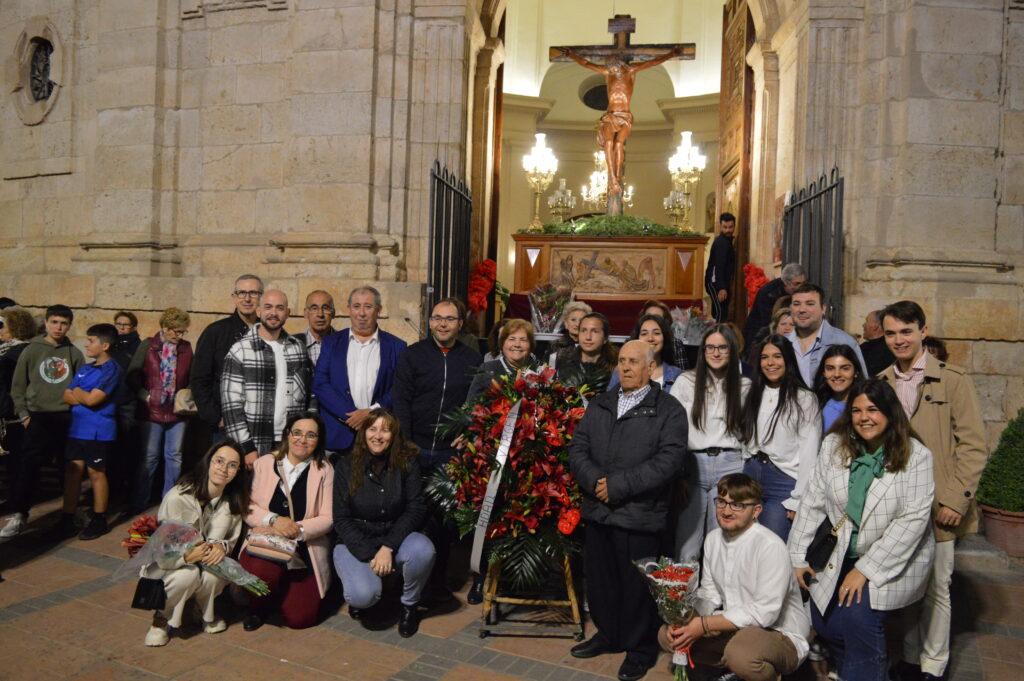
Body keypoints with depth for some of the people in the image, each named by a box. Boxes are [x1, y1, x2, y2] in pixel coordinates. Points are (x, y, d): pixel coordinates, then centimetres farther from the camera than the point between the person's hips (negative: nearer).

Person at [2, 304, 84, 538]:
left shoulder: (74, 354, 7)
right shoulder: (32, 350, 3)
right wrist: (23, 414, -1)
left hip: (67, 418, 2)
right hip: (38, 417, -2)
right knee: (27, 464, -12)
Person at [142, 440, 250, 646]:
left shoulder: (234, 501, -6)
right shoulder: (178, 497, -24)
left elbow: (233, 538, 1)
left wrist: (221, 546, -24)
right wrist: (187, 556, -44)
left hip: (208, 560, 3)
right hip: (166, 567, -3)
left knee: (215, 574, -32)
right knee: (187, 574, -36)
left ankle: (206, 612, 2)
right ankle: (162, 619, -5)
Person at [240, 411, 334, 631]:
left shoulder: (324, 471, 1)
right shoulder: (264, 464, 6)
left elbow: (327, 519, -4)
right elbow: (247, 507, 2)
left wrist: (296, 530, -19)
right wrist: (273, 520, -16)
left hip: (303, 553, 0)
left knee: (298, 618, -9)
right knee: (261, 571, -34)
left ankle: (283, 589, 27)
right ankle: (258, 610, 3)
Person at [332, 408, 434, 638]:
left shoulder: (406, 463, -5)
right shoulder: (347, 466, -6)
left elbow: (416, 509, -9)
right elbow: (341, 519, -6)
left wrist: (388, 548, -21)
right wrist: (370, 555, -17)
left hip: (395, 535, 1)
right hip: (355, 542, -1)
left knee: (423, 550, -32)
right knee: (364, 596, -28)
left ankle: (409, 604, -1)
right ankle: (357, 594, 13)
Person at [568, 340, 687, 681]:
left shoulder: (668, 409, -3)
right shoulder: (599, 404, 13)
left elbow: (668, 460, -13)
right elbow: (578, 447, 8)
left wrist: (618, 485, -17)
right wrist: (594, 481, -11)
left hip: (640, 516, -5)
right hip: (598, 510, 5)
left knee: (637, 585, 6)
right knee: (599, 578, 16)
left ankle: (641, 649, 27)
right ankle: (608, 634, 37)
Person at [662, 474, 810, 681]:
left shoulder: (771, 547, -21)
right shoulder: (713, 538, 3)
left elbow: (765, 612, -25)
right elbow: (709, 594, 7)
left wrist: (704, 625, -25)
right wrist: (685, 620, -15)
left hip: (780, 635, -7)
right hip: (733, 628, 7)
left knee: (741, 651, -38)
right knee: (669, 635, -7)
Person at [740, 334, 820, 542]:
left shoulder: (805, 399, -5)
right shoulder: (753, 394, 13)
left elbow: (809, 454, -8)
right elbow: (745, 440, 12)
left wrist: (797, 501, -11)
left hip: (783, 480, -5)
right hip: (750, 475, 5)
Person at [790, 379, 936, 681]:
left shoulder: (915, 455, -12)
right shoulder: (834, 445, -3)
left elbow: (913, 519, -16)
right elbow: (813, 501, 0)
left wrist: (866, 569, -19)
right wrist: (798, 556, -1)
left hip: (896, 557, -4)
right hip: (843, 554, 4)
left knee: (858, 613, -24)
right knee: (824, 622, -3)